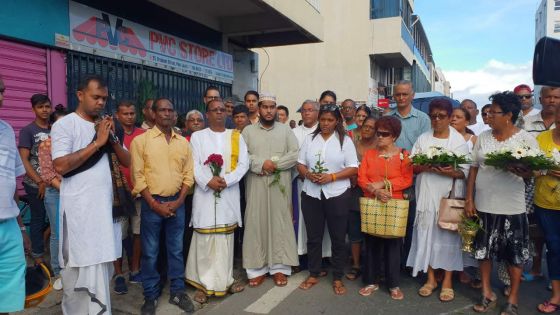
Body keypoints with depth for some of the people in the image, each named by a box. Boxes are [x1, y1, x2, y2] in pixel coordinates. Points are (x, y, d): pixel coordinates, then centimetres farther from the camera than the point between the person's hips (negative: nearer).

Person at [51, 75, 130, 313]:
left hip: (105, 205, 6)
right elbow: (60, 166, -18)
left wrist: (112, 139, -6)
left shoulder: (105, 125, 13)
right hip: (79, 208, -6)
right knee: (81, 268, 3)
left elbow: (127, 161, 10)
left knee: (101, 265, 13)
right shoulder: (65, 124, -6)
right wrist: (96, 142, -17)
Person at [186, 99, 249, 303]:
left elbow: (243, 163, 1)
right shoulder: (197, 136, 6)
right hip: (205, 193, -2)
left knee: (226, 238, 7)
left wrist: (226, 181, -12)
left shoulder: (236, 136, 10)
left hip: (229, 194, 2)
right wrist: (208, 181, -18)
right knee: (204, 239, -2)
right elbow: (194, 164, -3)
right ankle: (203, 283, 6)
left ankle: (224, 280, 17)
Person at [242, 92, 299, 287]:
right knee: (256, 223, 1)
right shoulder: (248, 131, 8)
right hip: (256, 185, 0)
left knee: (280, 223, 2)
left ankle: (279, 268, 10)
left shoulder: (286, 130, 9)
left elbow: (295, 154, -2)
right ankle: (256, 269, 9)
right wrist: (261, 163, -15)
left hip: (280, 185, 0)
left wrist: (275, 164, -12)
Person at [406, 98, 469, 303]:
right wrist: (425, 167, -15)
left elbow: (465, 171, -2)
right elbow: (412, 166, 4)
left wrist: (451, 172, -21)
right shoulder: (422, 139, 9)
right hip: (426, 195, 2)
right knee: (427, 234, 4)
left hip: (449, 195, -2)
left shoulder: (459, 140, 2)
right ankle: (430, 278, 18)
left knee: (448, 234, 1)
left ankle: (447, 281, 14)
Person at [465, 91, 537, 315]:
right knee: (484, 250, 12)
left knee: (515, 254, 7)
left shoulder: (526, 139, -5)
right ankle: (487, 293, 29)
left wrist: (519, 171, -29)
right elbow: (473, 168, 6)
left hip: (511, 207, -3)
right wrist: (469, 199, 2)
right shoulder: (483, 137, 4)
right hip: (483, 204, 4)